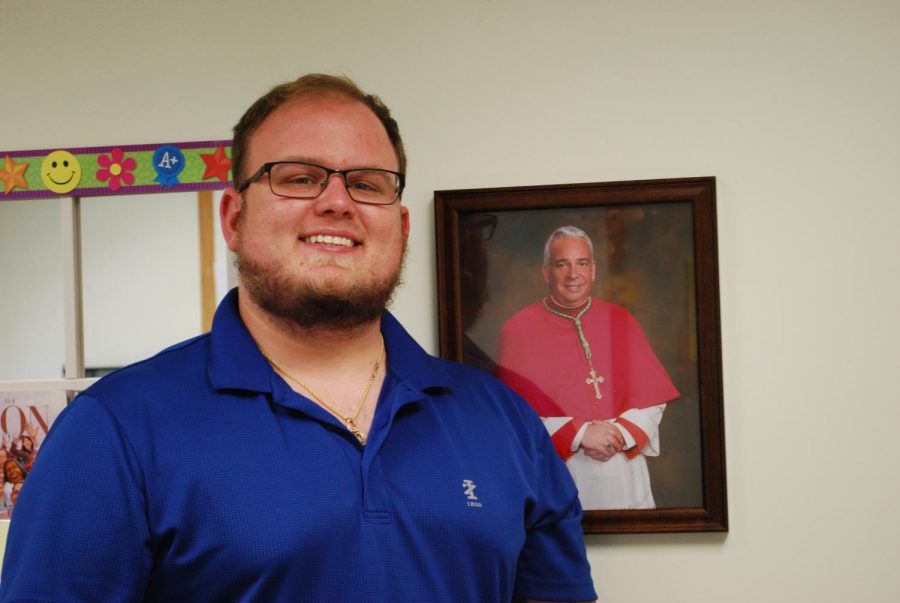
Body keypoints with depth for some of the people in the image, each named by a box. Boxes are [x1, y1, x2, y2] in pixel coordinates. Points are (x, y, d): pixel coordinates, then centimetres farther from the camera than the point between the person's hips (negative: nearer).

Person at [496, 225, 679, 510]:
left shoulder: (621, 321, 6)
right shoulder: (518, 329, -3)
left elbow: (653, 396, 5)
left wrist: (621, 434, -12)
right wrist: (578, 433, -16)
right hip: (554, 477, -3)